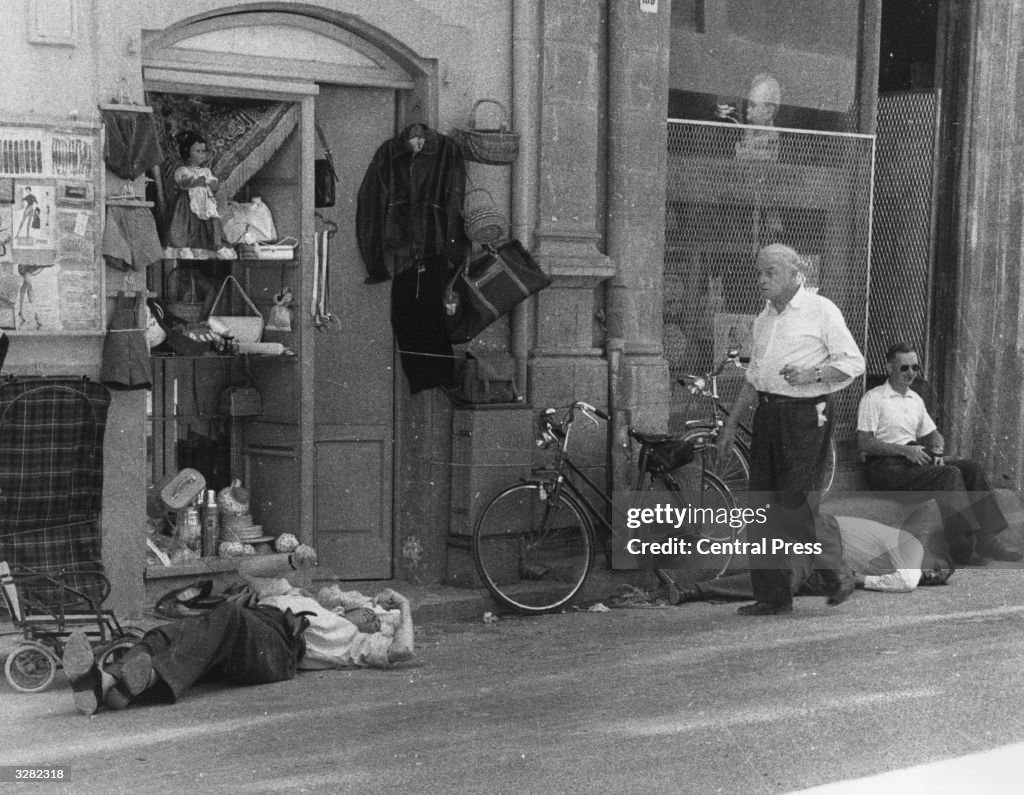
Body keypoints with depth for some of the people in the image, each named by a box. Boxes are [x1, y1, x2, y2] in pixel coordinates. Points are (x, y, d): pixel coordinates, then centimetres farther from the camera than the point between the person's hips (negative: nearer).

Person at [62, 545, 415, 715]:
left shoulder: (357, 642, 31)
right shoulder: (297, 596, 44)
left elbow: (401, 649, 13)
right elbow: (249, 569, 36)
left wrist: (404, 608, 31)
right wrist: (292, 561, 21)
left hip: (276, 646, -5)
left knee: (228, 616, -39)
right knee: (166, 634, -27)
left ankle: (152, 679, -62)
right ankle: (101, 684, -54)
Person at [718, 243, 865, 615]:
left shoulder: (821, 311, -3)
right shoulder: (763, 319, 18)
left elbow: (853, 362, -6)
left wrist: (812, 374, -20)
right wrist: (730, 425, 20)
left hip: (806, 415, -7)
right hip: (767, 413, 7)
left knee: (793, 505, -12)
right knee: (760, 509, 3)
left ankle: (837, 573, 10)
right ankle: (772, 596, 9)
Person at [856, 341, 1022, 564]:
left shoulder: (915, 399, 22)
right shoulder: (873, 399, -2)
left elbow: (934, 435, 26)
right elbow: (864, 443, -11)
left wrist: (937, 451, 1)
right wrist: (905, 450, -19)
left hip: (914, 460, 7)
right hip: (887, 466, -7)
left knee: (972, 467, -16)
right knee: (950, 474, -30)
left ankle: (986, 538, -22)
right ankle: (963, 545, -33)